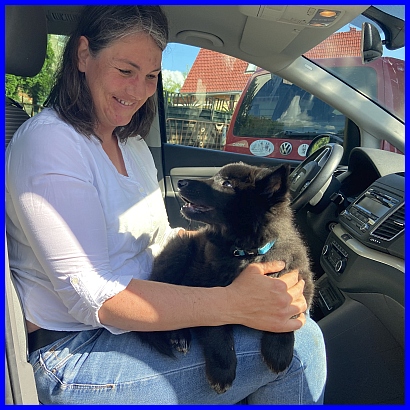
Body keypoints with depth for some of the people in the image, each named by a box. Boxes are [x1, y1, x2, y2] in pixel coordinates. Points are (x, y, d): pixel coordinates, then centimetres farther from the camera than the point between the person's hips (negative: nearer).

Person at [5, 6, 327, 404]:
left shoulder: (131, 142, 10)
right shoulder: (48, 143, -18)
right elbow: (90, 296, -24)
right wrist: (232, 304, -31)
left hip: (135, 322, 8)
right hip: (75, 352, -8)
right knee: (298, 342, -18)